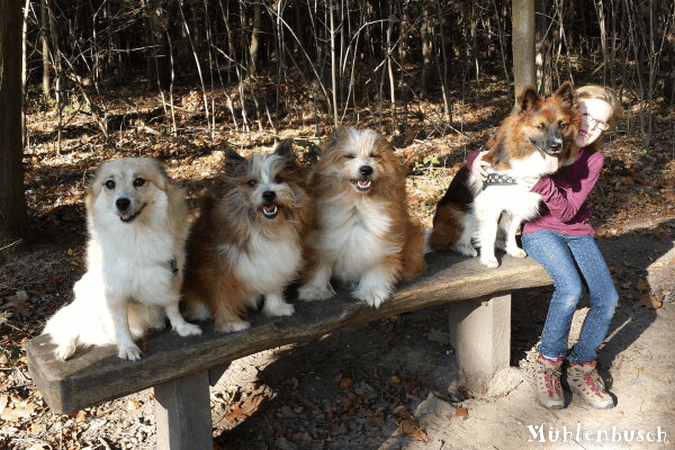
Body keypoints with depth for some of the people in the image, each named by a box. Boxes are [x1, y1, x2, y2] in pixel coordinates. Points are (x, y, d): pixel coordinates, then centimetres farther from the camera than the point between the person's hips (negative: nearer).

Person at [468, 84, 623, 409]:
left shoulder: (593, 161, -2)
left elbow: (567, 211, -15)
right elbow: (485, 156, 1)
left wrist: (541, 181, -30)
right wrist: (476, 161, -23)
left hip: (577, 233, 4)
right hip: (540, 230, -4)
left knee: (607, 299, -14)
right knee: (570, 289, -29)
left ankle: (580, 365, 10)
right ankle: (549, 362, -5)